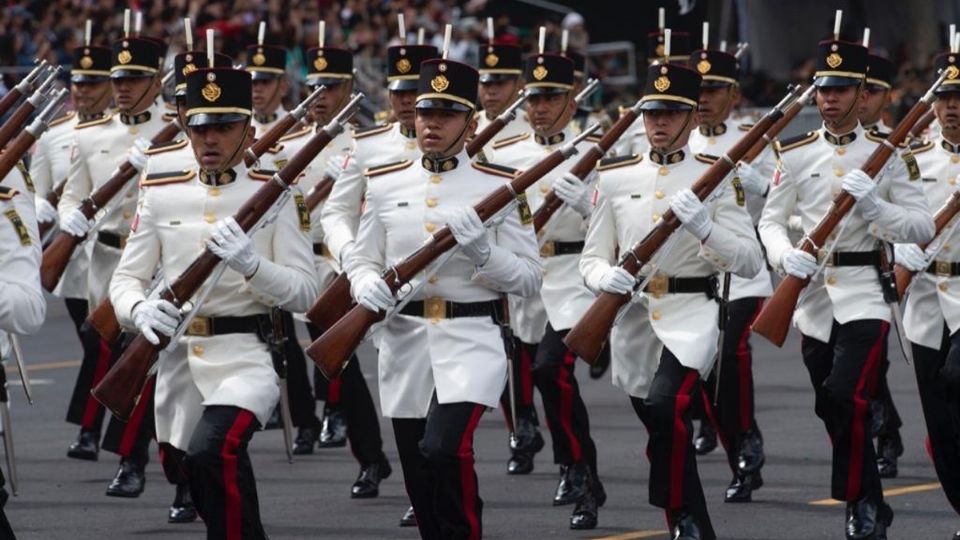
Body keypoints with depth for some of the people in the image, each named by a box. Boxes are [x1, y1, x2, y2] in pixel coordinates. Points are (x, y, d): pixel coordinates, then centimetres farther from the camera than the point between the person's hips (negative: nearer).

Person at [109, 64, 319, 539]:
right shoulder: (160, 193, 7)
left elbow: (305, 293, -7)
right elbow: (125, 279, 5)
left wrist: (251, 263, -25)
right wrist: (140, 310, -19)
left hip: (245, 358, -5)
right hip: (177, 358, 5)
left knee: (213, 450, -31)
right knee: (206, 489, 13)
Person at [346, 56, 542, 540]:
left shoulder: (500, 186, -1)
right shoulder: (384, 184, 8)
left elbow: (528, 278, -2)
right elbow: (362, 260, 12)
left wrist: (481, 250, -20)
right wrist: (368, 285, -12)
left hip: (472, 340, -4)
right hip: (405, 344, 4)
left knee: (443, 449, -26)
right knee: (421, 483, 8)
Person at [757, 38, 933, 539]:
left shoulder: (887, 154, 0)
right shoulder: (795, 154, 6)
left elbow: (923, 227, -4)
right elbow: (771, 221, 7)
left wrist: (875, 206, -21)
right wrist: (787, 256, -14)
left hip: (864, 293, -4)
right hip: (813, 291, 4)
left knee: (847, 395, -21)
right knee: (830, 409, 9)